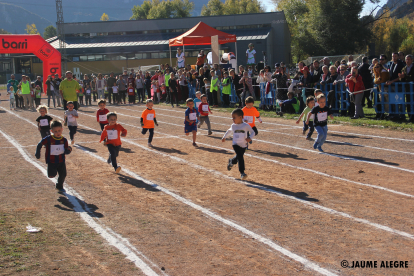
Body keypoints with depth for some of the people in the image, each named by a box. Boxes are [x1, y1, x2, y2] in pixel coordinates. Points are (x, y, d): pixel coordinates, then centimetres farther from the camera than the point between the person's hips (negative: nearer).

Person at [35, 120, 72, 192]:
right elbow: (40, 144, -1)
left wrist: (68, 150, -26)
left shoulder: (64, 140, -5)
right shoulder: (48, 139, -14)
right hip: (51, 161, -3)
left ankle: (59, 186, 32)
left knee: (63, 174, 4)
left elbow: (66, 151, -4)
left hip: (61, 161, 3)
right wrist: (38, 153, -4)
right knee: (52, 175, -14)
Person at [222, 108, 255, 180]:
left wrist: (250, 138, -26)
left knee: (238, 157, 15)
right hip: (236, 144, 0)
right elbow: (229, 131, 22)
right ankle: (242, 173, -14)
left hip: (243, 145, 0)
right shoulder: (233, 126, 1)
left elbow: (252, 132, -7)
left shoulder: (246, 125, -10)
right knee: (240, 157, -17)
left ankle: (231, 161, 49)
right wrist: (224, 137, 27)